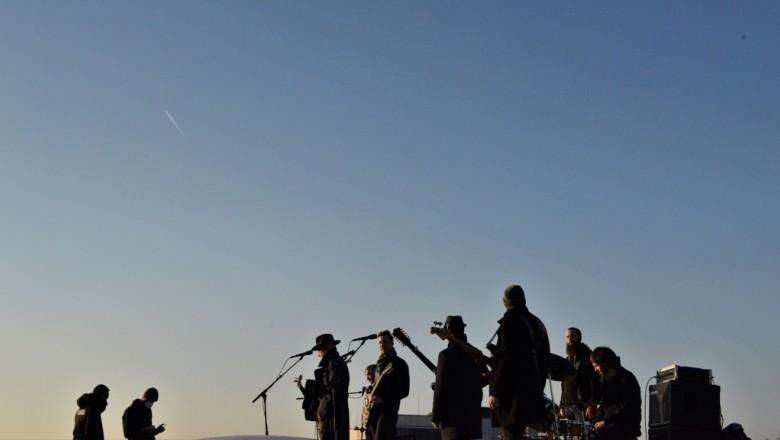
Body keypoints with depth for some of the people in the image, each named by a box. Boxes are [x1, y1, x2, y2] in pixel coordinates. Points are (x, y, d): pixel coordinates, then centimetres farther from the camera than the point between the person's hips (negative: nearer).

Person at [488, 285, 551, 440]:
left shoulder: (510, 322, -10)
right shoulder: (537, 323, 14)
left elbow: (506, 359, -16)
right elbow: (544, 359, 18)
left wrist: (495, 392, -15)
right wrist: (538, 389, 24)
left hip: (513, 391, -8)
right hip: (531, 391, 8)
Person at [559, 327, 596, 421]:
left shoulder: (587, 356, 1)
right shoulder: (567, 360, 23)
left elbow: (594, 381, -8)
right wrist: (562, 406, 17)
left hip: (582, 404, -6)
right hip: (568, 404, 6)